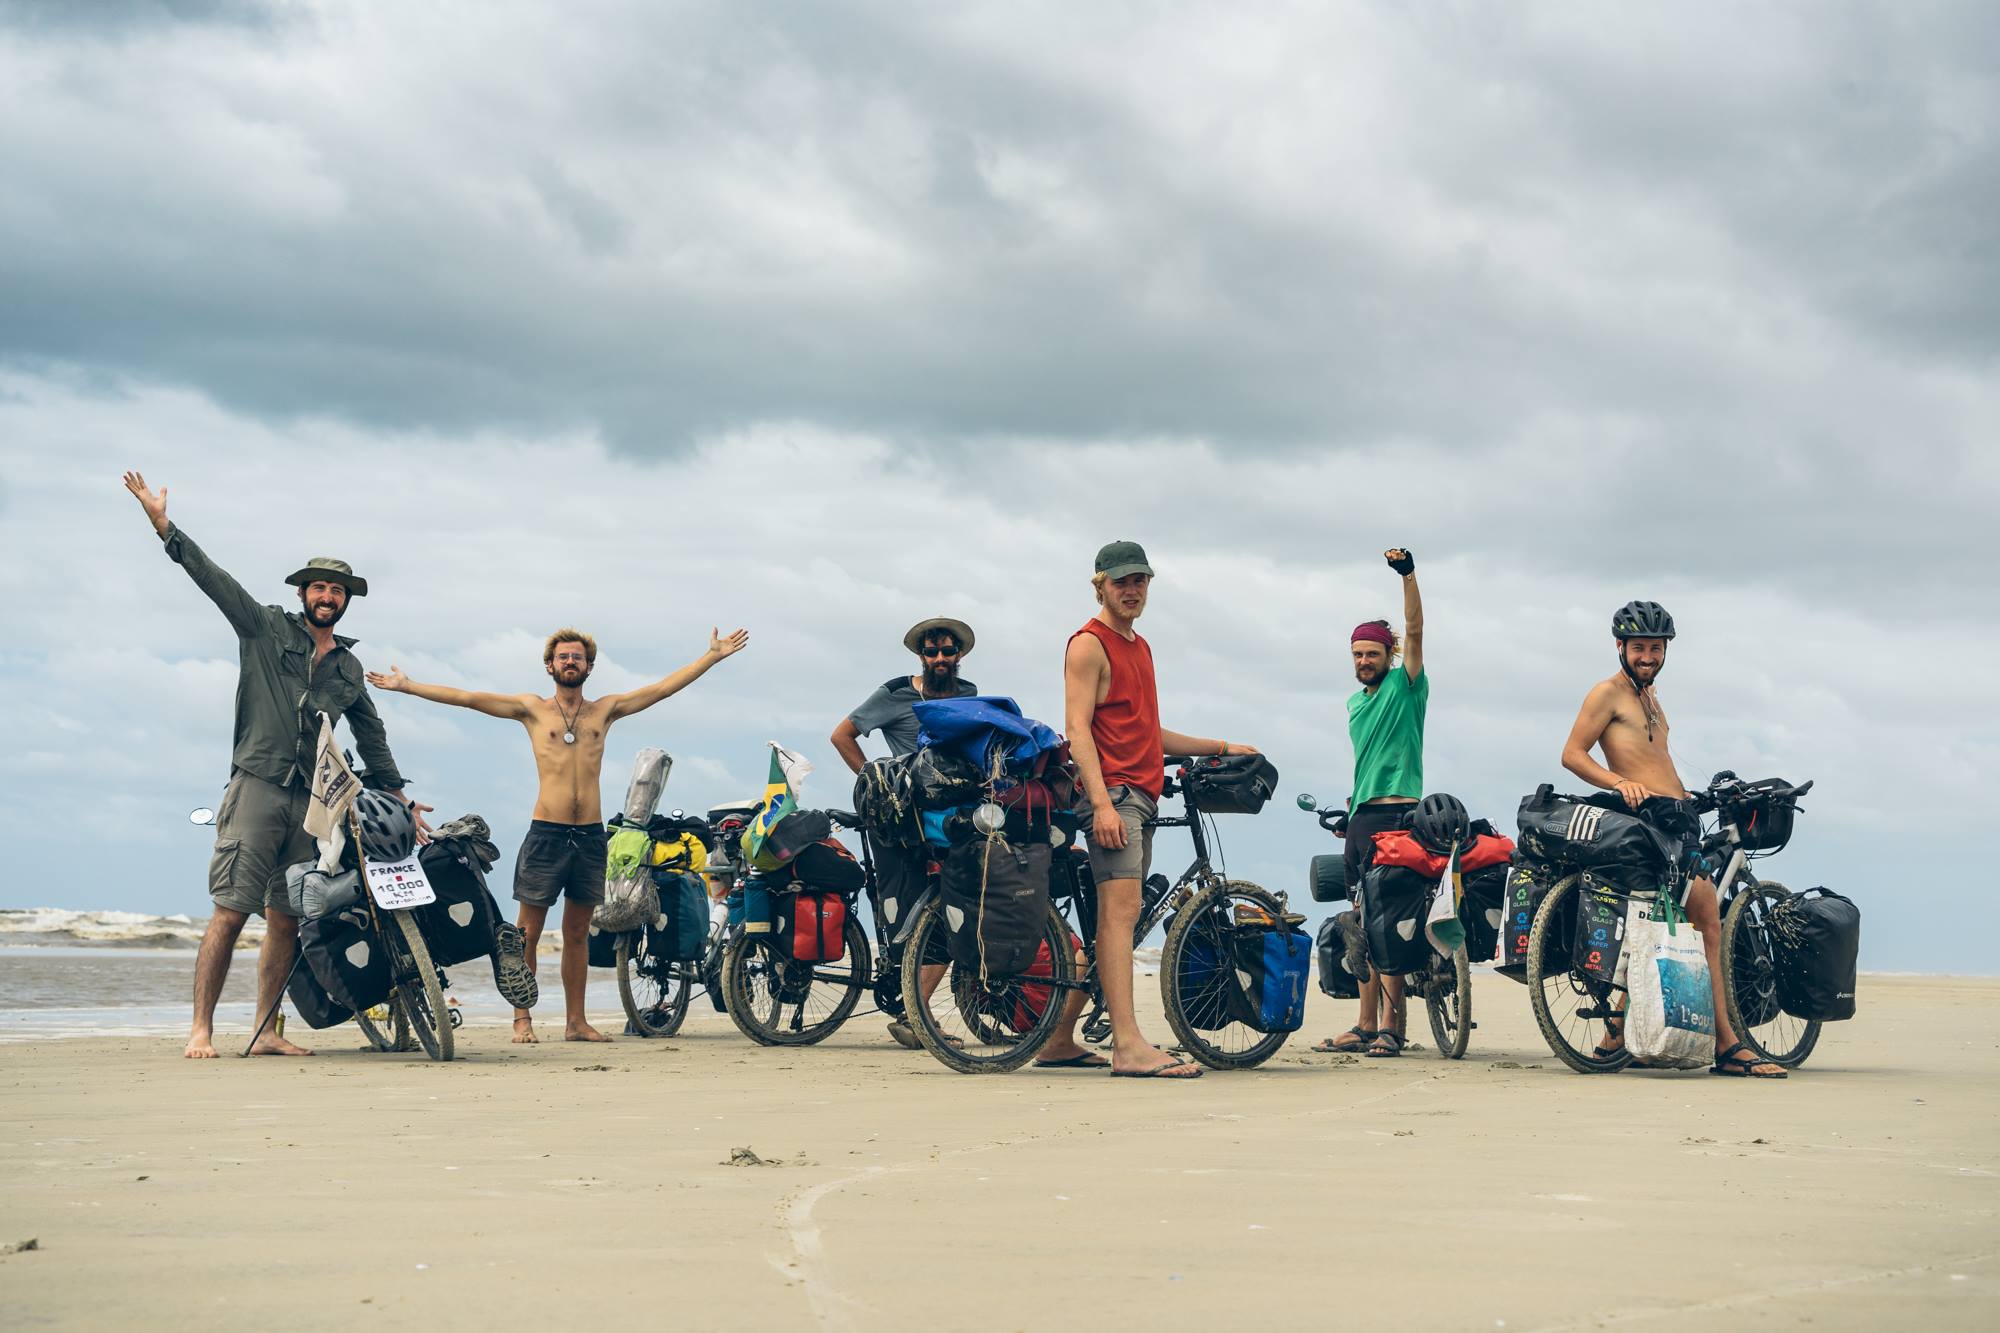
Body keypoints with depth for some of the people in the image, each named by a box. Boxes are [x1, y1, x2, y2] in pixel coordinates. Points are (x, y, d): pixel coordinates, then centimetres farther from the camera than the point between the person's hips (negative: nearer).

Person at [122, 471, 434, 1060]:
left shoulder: (349, 668, 20)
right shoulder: (265, 629, 7)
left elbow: (372, 740, 27)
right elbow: (216, 581, -3)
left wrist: (402, 800, 24)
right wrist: (165, 526, -14)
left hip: (312, 801, 5)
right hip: (257, 787, -5)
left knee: (285, 923, 4)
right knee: (230, 914, -11)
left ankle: (266, 1032, 9)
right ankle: (201, 1030, -9)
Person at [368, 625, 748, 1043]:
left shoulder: (604, 710, 12)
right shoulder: (532, 709, 6)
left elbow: (664, 687, 12)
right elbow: (467, 698, 2)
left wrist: (714, 656, 9)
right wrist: (406, 686, -2)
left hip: (590, 835, 2)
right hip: (546, 832, -2)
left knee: (578, 933, 9)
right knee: (529, 933, -1)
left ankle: (576, 1021, 12)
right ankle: (522, 1018, 5)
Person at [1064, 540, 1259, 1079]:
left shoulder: (1139, 646, 23)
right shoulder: (1090, 644, -4)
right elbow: (1078, 729, -13)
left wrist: (1220, 747, 31)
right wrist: (1102, 802, -22)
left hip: (1140, 796, 9)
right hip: (1112, 792, -9)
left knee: (1115, 915, 8)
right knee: (1121, 909, -17)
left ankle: (1061, 1039, 13)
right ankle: (1128, 1045, -25)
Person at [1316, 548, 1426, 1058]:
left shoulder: (1406, 686, -1)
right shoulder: (1356, 702, 19)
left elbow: (1414, 632, -15)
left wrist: (1408, 575, -26)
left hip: (1396, 813, -8)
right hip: (1360, 816, 8)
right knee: (1363, 924, 8)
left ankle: (1392, 1026, -11)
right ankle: (1367, 1026, 12)